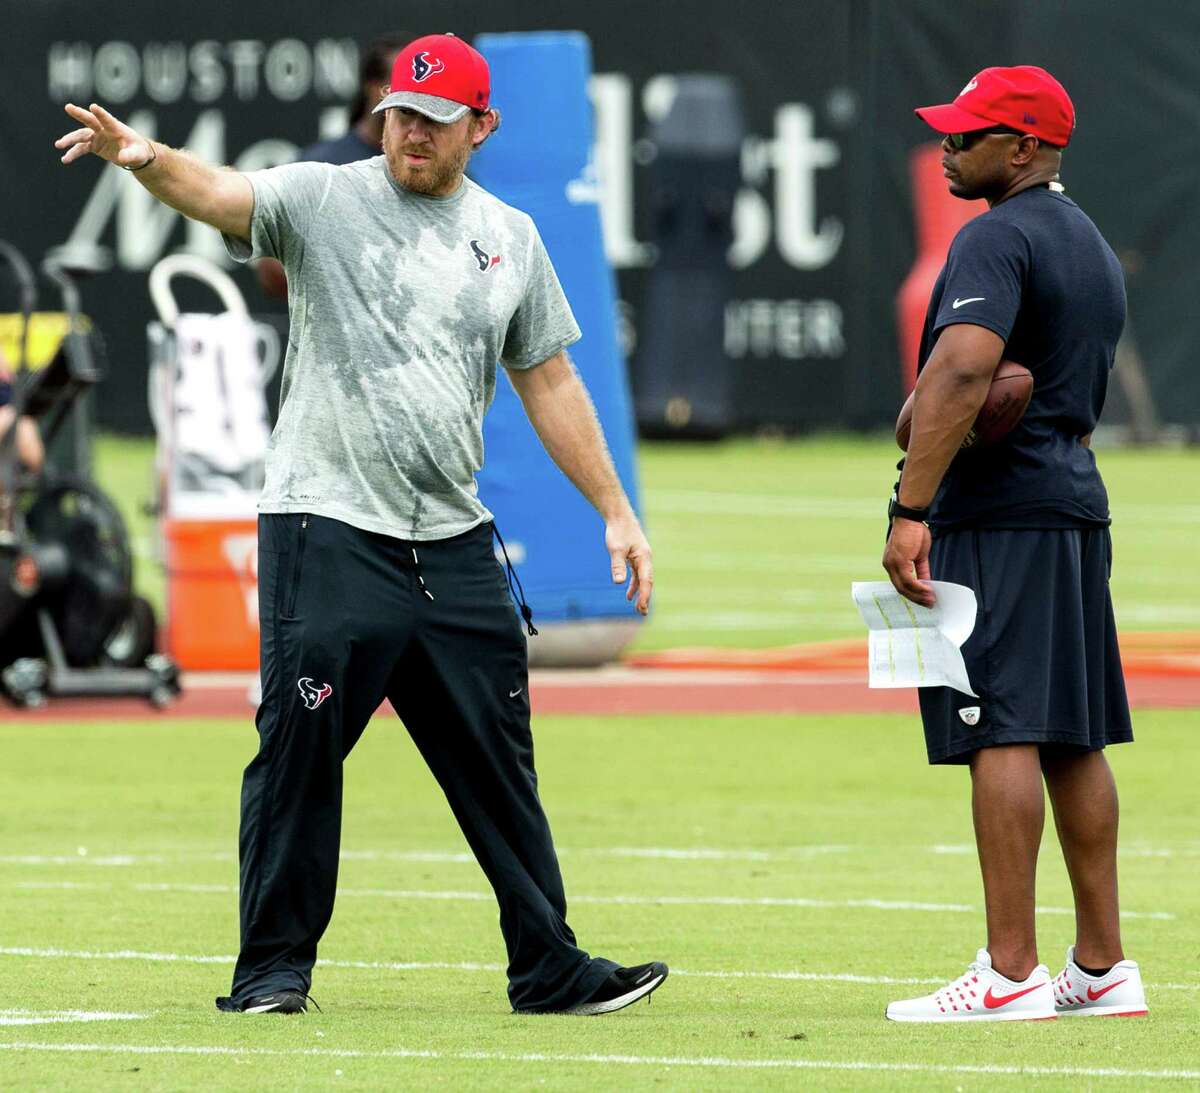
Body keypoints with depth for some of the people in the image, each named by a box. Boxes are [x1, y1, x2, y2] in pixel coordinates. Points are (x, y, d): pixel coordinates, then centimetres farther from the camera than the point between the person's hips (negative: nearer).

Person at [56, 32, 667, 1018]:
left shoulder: (509, 236, 12)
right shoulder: (322, 201, -1)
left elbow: (549, 383, 18)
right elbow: (219, 195, -20)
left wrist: (616, 511, 14)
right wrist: (150, 160, -42)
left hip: (455, 547, 4)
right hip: (328, 535, -4)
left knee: (497, 763, 8)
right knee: (301, 749, -6)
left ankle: (548, 967, 15)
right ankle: (274, 966, 4)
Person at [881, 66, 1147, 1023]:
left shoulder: (998, 238, -12)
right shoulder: (1095, 245, 19)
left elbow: (964, 369, -26)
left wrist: (911, 509, -28)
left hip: (998, 511, -10)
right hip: (1078, 503, 10)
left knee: (1004, 734, -11)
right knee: (1073, 738, 11)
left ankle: (1011, 973, -15)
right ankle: (1102, 968, 13)